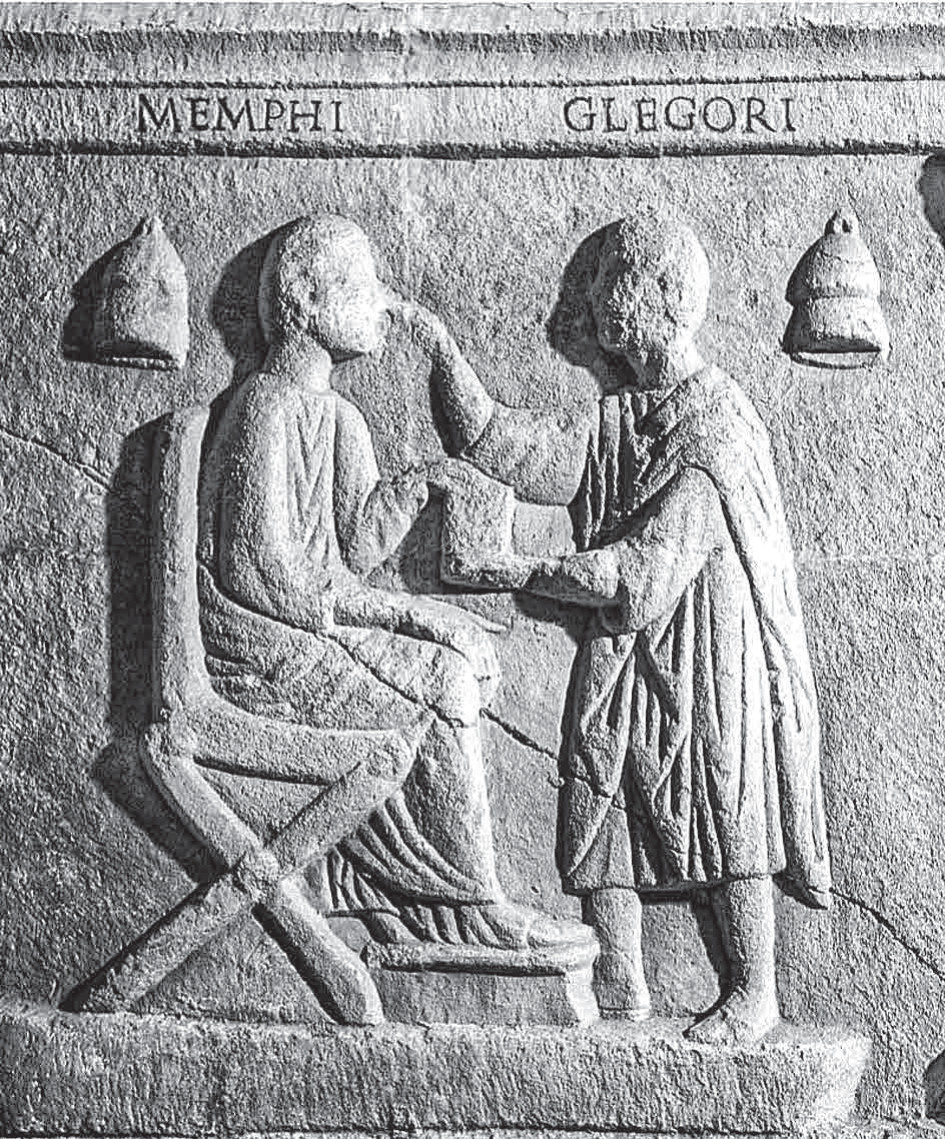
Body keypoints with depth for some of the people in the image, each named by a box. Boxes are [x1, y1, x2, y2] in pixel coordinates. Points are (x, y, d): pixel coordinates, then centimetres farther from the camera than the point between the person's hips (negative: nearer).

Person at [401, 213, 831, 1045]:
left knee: (727, 818, 2)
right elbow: (501, 446, 2)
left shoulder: (716, 433, -16)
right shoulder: (616, 420, 6)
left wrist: (524, 571, -16)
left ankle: (755, 993, 16)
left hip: (707, 656, -7)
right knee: (601, 807, 5)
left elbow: (649, 569, -21)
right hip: (620, 654, 7)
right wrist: (440, 345, 0)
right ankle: (621, 982, 17)